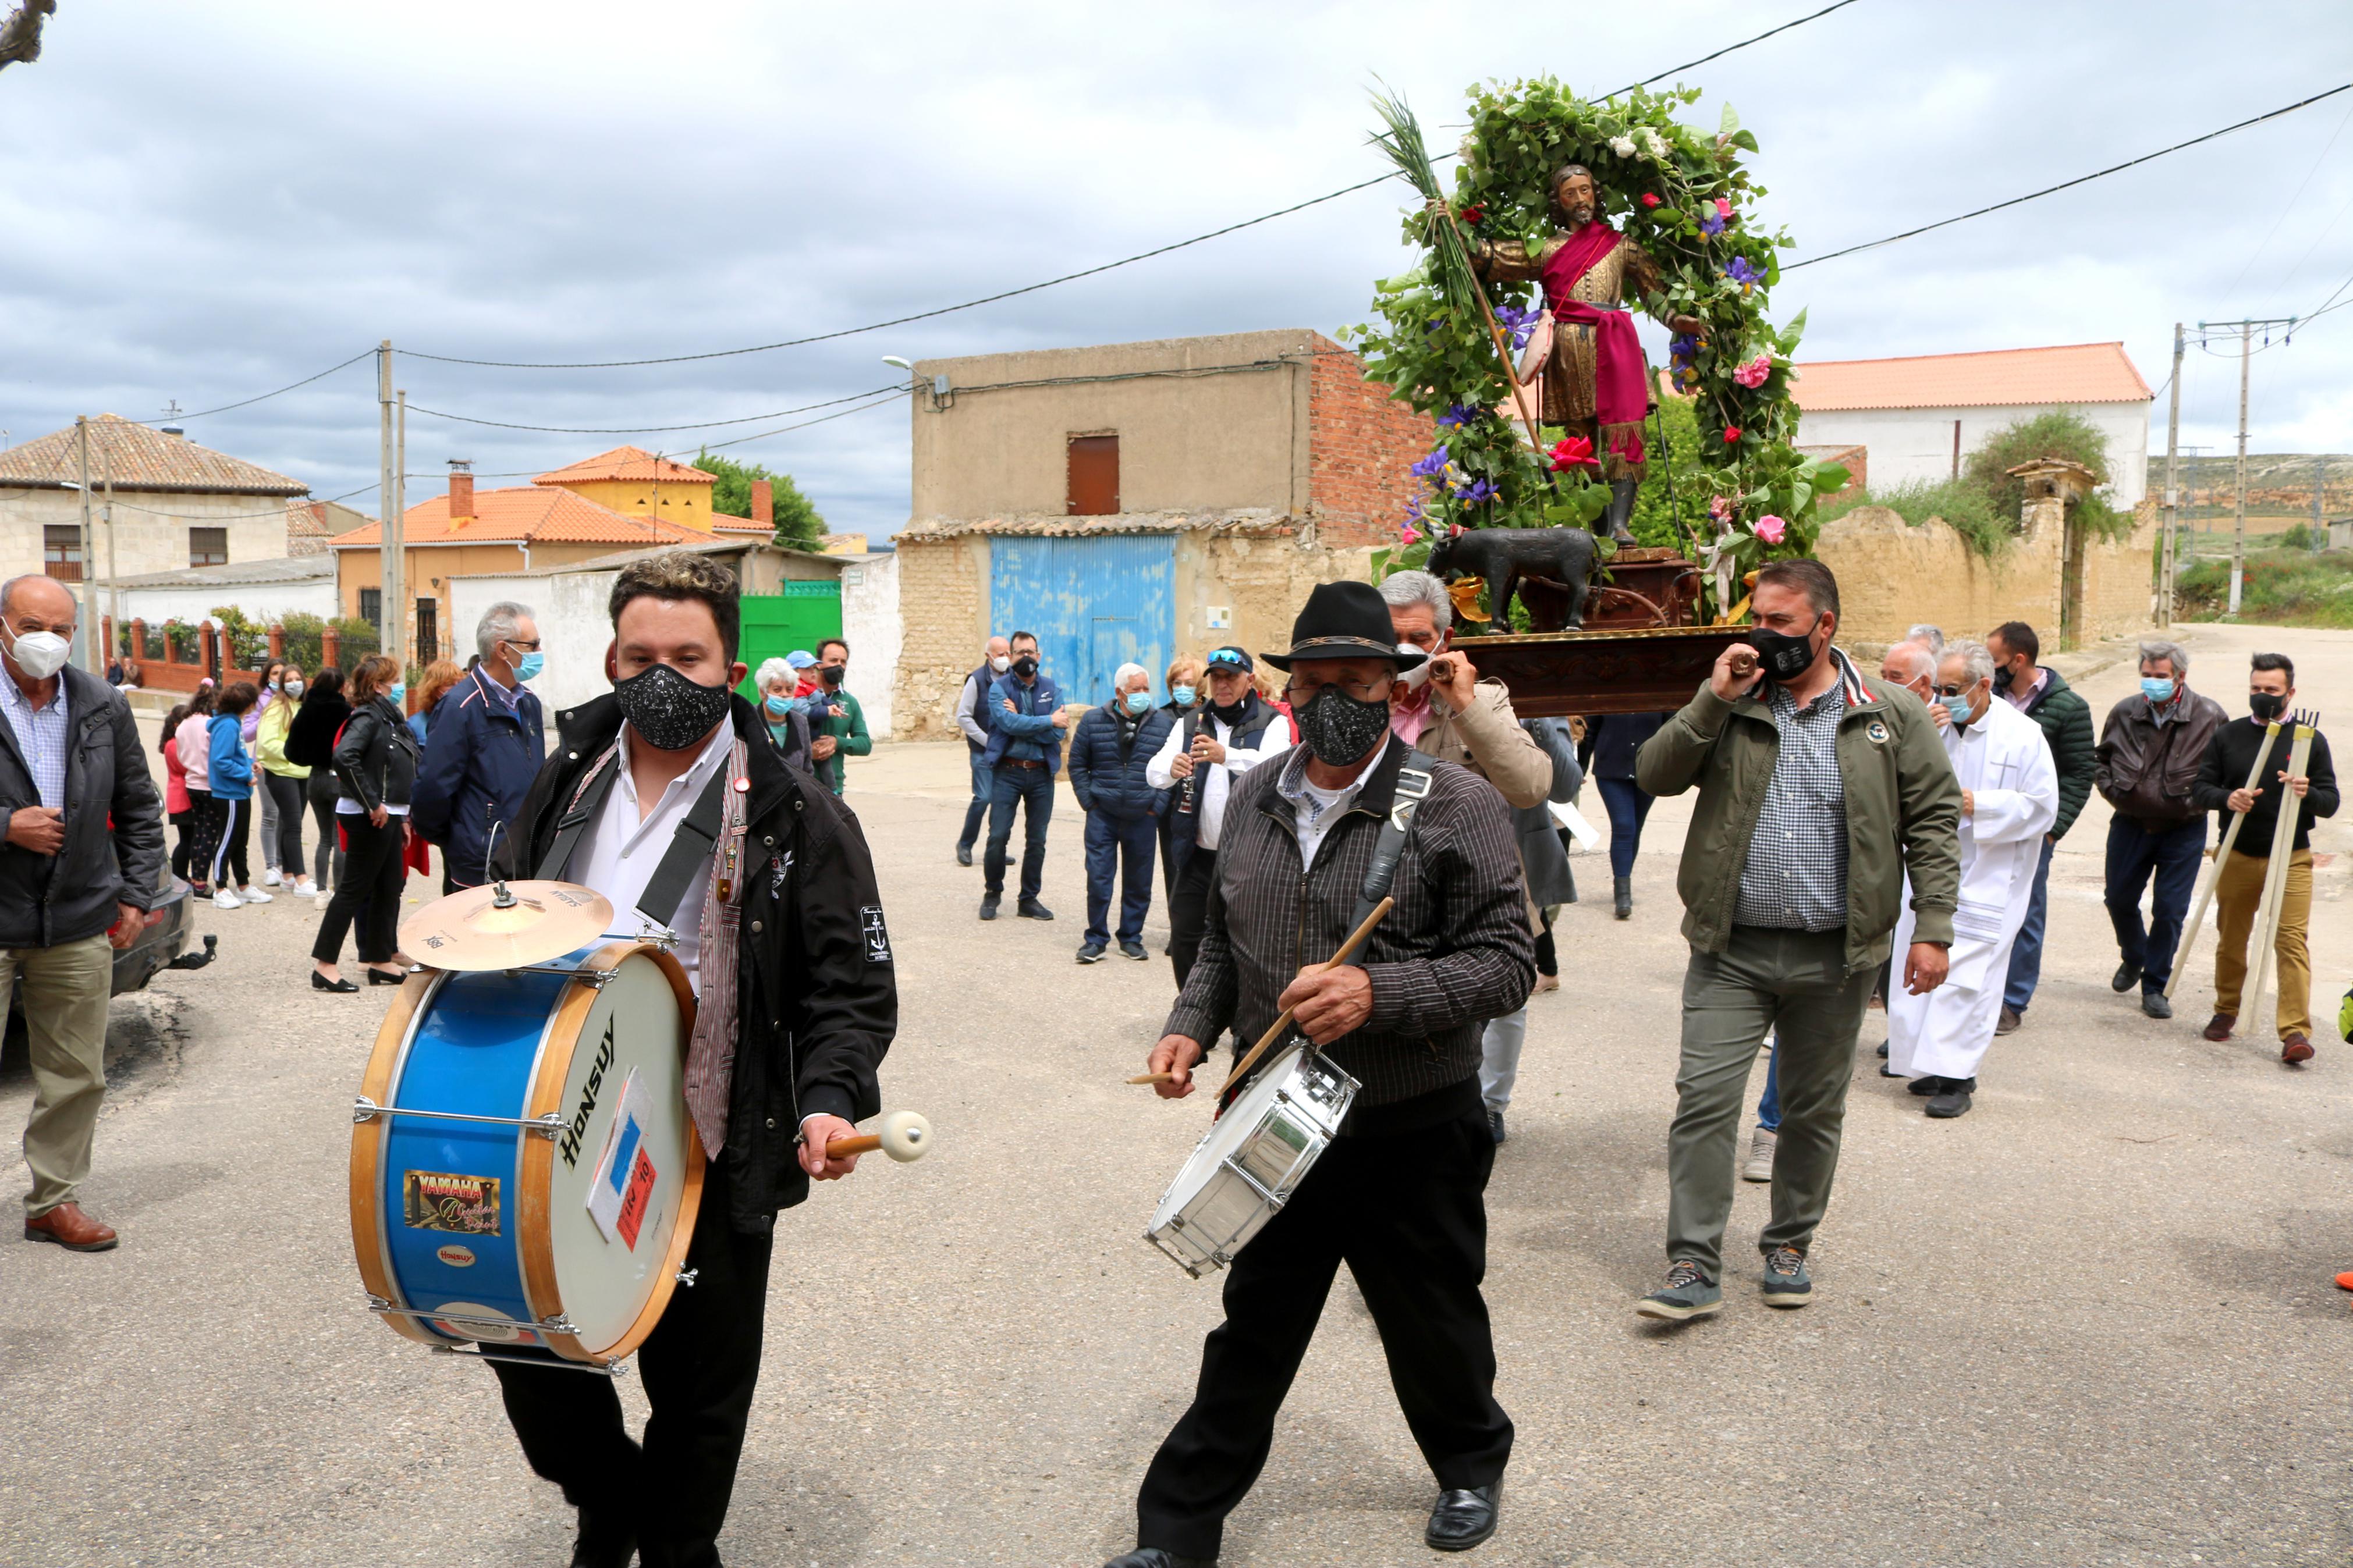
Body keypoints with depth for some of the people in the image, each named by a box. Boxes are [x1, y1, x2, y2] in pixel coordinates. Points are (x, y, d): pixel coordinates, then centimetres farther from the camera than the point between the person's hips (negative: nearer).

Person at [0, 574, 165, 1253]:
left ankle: (55, 1201, 24)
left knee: (76, 1078, 10)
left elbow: (139, 809, 13)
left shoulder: (105, 707, 6)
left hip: (79, 929, 4)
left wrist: (135, 896, 7)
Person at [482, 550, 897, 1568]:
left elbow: (853, 986, -9)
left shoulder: (795, 818, -9)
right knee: (526, 1353, 13)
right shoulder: (563, 789, 6)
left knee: (698, 1396, 12)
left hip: (712, 1167, -4)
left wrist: (830, 1098, -24)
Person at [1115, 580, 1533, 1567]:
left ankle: (1470, 1464, 48)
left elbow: (1506, 963, -15)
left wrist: (1377, 993, -27)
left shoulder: (1458, 808, -13)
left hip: (1413, 1134, -3)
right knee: (1250, 1334, 15)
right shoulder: (1253, 798, 4)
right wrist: (1191, 1025, 1)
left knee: (1433, 1325, 18)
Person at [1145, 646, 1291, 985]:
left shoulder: (1272, 723, -2)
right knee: (1183, 941, 7)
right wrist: (1171, 768, -26)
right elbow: (1153, 773, -1)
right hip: (1199, 854, 4)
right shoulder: (1191, 724, 11)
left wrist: (1227, 756, -41)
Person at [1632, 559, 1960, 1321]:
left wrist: (1933, 929, -5)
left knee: (1814, 1112, 13)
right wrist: (1713, 700, -13)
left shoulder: (1892, 715, 2)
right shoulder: (1729, 707, 5)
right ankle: (1693, 1267, 2)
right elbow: (1654, 774, -4)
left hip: (1834, 956, 0)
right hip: (1731, 951, 0)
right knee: (1704, 1101, -6)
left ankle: (1789, 1248, 31)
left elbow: (1934, 822, 2)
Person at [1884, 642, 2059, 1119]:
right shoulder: (1933, 721, 4)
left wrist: (1978, 805, -16)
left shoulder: (2022, 735, -6)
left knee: (1965, 975, -7)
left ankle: (1956, 1078, -1)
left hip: (1987, 878, -4)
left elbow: (2043, 807, -6)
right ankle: (1930, 1064, 20)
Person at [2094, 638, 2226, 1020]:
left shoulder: (2209, 716, -10)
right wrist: (2110, 787, 0)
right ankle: (2133, 959, 42)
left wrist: (2201, 798, -8)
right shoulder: (2124, 712, -3)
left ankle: (2154, 988, 14)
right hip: (2130, 824, 3)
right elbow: (2100, 756, 14)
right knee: (2120, 900, 13)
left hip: (2184, 829, -3)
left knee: (2169, 911, -1)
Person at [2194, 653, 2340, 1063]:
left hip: (2291, 859, -2)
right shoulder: (2228, 736, 6)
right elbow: (2201, 788, 4)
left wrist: (2309, 794, -21)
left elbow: (2331, 802, 2)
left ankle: (2296, 1031, -11)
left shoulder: (2310, 740, 3)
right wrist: (2226, 798, -18)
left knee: (2292, 940, -11)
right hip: (2237, 856, 2)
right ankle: (2226, 1010, 31)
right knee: (2231, 938, 12)